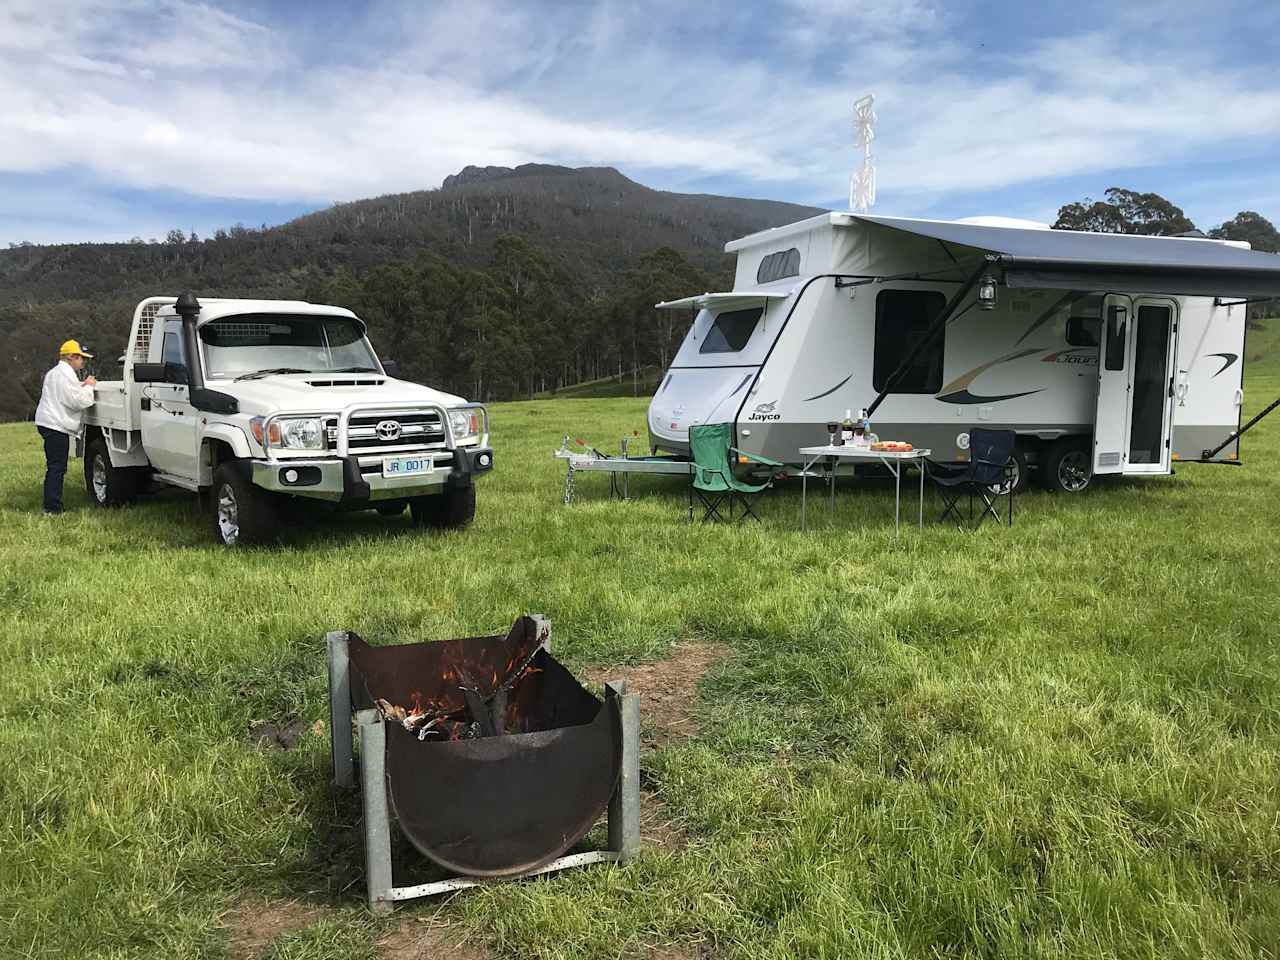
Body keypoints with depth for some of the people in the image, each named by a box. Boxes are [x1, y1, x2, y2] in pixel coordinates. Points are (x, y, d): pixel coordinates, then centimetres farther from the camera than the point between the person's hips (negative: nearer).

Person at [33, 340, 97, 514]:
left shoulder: (54, 373, 22)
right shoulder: (66, 374, -14)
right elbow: (78, 402, -19)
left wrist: (83, 387, 13)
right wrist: (88, 387, -5)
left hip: (49, 423, 11)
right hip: (56, 426, -11)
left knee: (55, 467, 14)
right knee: (56, 468, -10)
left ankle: (52, 506, 17)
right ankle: (53, 508, -10)